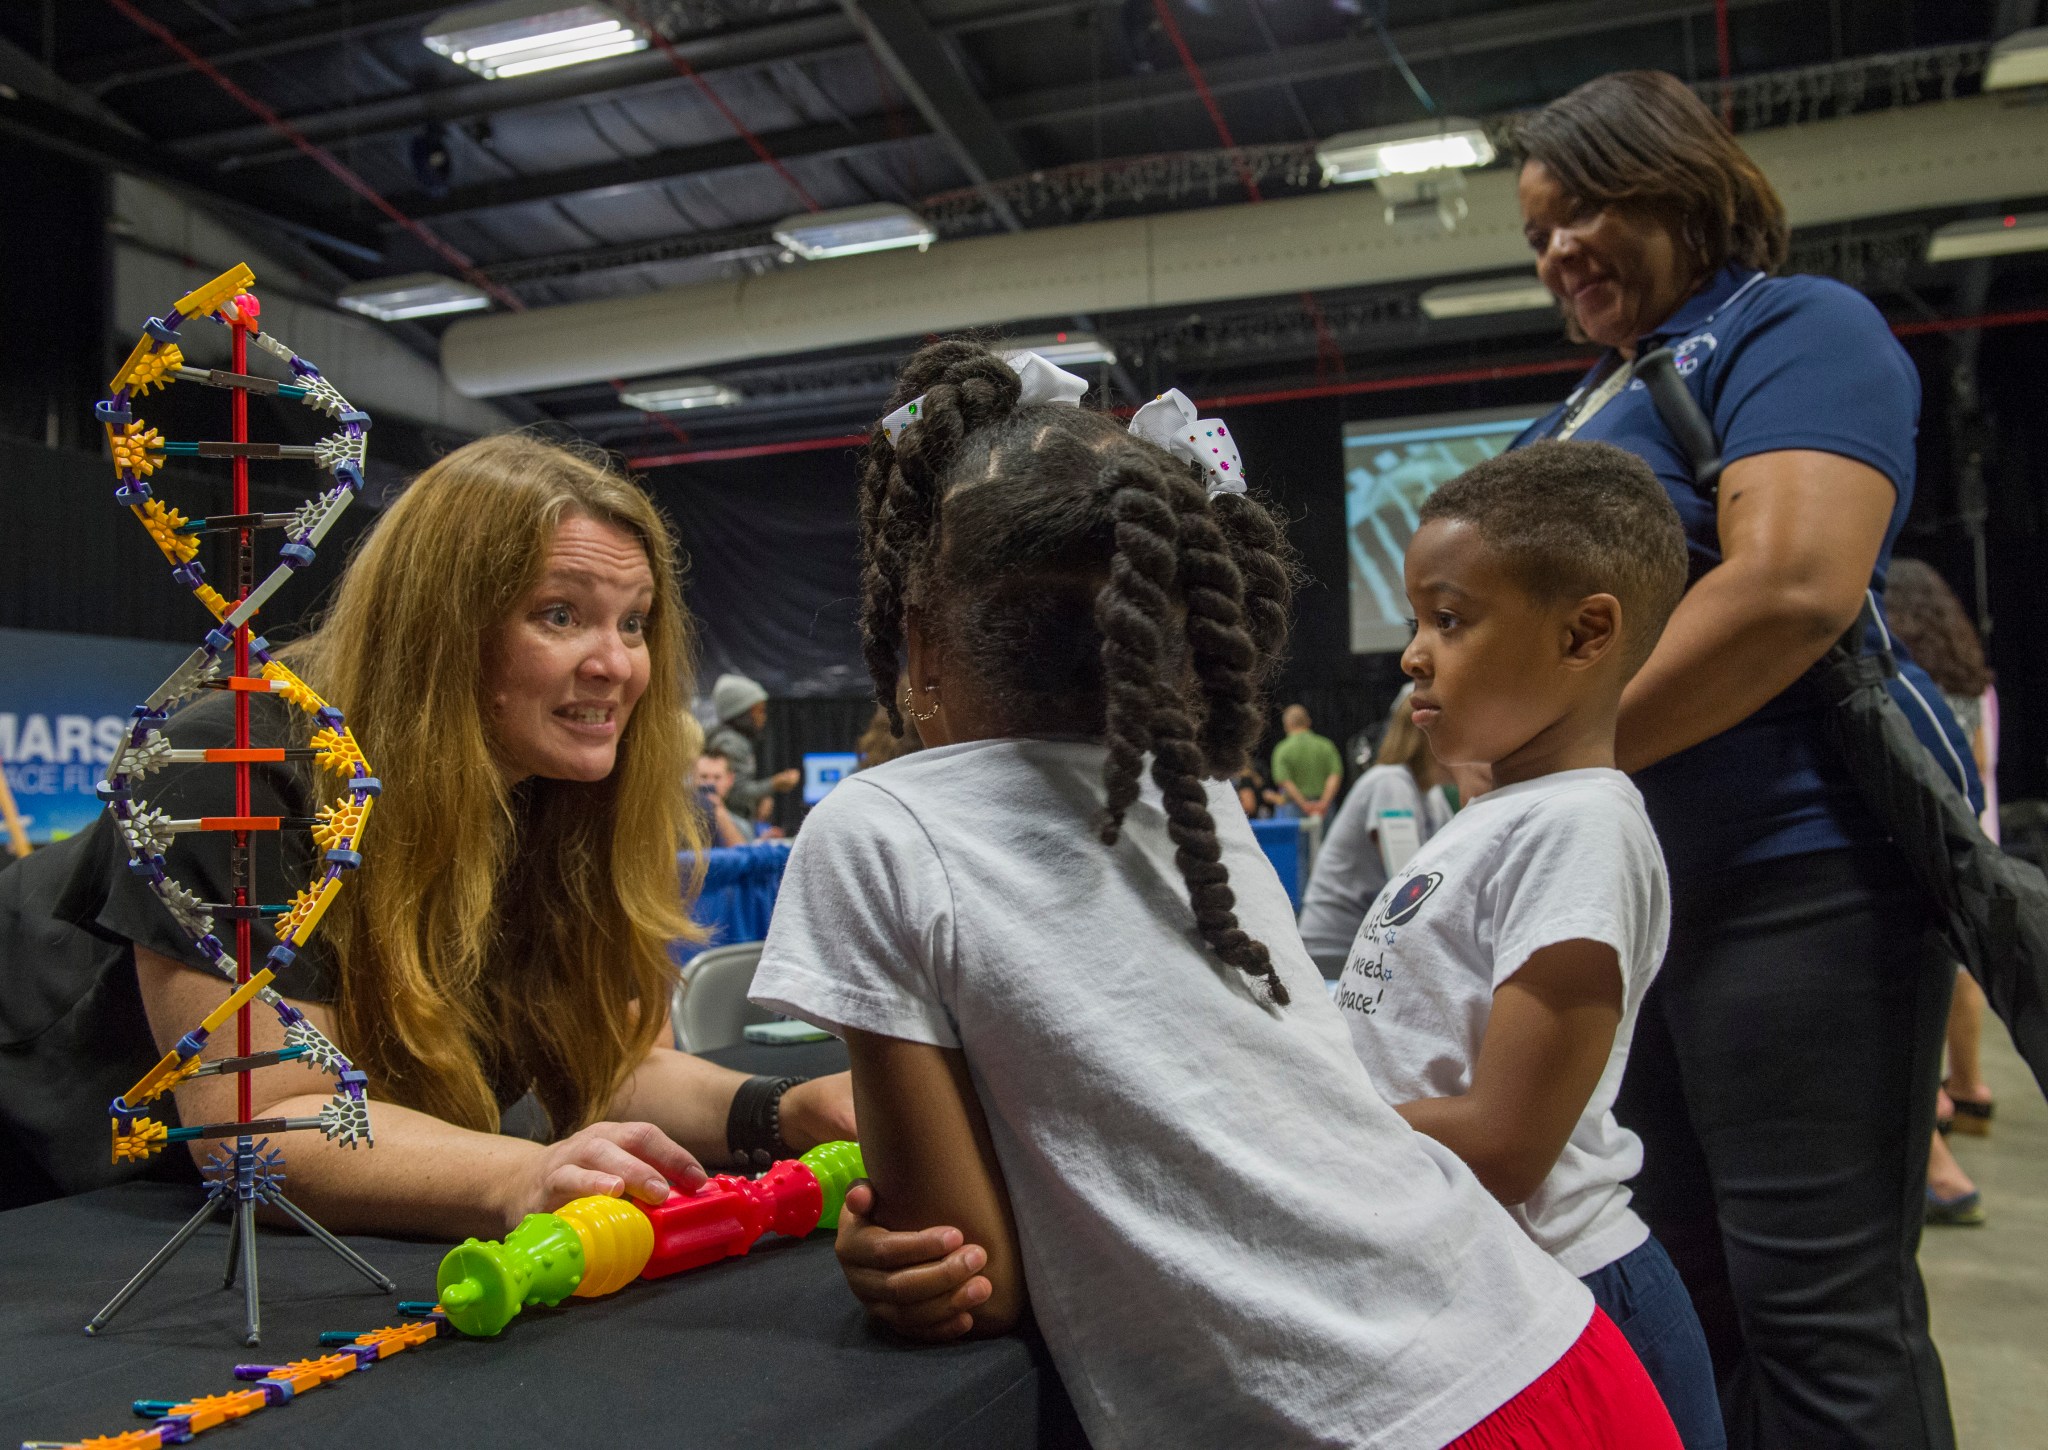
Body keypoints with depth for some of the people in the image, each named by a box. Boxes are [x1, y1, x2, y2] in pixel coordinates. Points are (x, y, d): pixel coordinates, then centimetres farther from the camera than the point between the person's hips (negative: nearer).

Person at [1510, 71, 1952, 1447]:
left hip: (1795, 872, -9)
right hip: (1634, 889, 9)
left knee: (1819, 1309, -2)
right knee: (1681, 1283, 15)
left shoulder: (1794, 326, -5)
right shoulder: (1592, 395, 21)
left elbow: (1793, 585, -21)